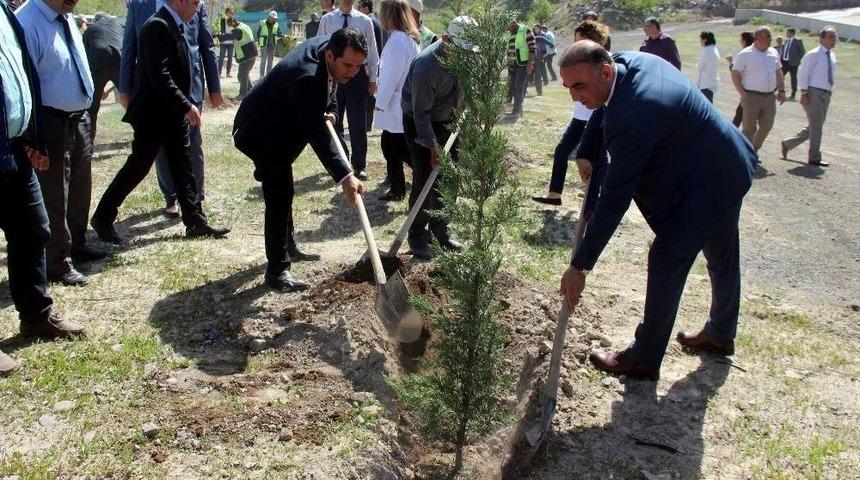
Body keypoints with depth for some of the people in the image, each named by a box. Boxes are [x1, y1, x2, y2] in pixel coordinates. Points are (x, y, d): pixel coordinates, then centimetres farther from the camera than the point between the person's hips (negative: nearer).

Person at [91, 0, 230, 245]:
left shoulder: (174, 26, 10)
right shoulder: (158, 26, -18)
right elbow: (159, 76, -26)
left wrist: (186, 107, 13)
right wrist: (186, 106, -24)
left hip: (173, 114, 9)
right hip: (154, 114, -9)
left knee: (183, 168, 10)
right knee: (137, 167, 0)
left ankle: (196, 222, 15)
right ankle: (102, 217, 14)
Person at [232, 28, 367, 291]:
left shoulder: (329, 44, -12)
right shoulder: (307, 77, -39)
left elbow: (329, 83, 11)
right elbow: (316, 133, -44)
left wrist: (330, 109, -6)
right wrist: (344, 176, -50)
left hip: (282, 127, 10)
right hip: (261, 133, -10)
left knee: (284, 191, 22)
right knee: (279, 195, -13)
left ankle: (288, 245, 39)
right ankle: (277, 270, -8)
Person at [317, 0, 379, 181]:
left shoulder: (365, 21, 0)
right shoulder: (326, 20, 2)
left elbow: (372, 50, 3)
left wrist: (373, 78, 2)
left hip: (357, 74, -1)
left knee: (358, 122, 1)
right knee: (333, 121, 11)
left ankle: (359, 165, 11)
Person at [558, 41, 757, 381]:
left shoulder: (634, 115, -35)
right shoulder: (627, 60, -8)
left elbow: (615, 198, -34)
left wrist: (580, 266, -30)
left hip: (705, 185, -10)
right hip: (729, 168, 10)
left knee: (666, 261, -4)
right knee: (722, 259, 24)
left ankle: (644, 358, 8)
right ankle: (721, 334, 46)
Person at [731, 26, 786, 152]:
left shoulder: (773, 53, 12)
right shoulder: (745, 54, -6)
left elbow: (778, 72, 19)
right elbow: (735, 75, -7)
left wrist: (781, 90, 11)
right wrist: (743, 94, -13)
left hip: (770, 97, 6)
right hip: (752, 96, -6)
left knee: (766, 126, 7)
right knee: (749, 128, -2)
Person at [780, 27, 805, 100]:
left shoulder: (798, 41, -7)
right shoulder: (786, 40, 11)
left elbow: (802, 51, -4)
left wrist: (797, 59, -7)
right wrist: (780, 58, 8)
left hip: (793, 63, -5)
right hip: (784, 62, 5)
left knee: (793, 78, 3)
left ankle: (793, 95, 9)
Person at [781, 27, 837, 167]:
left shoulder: (832, 56, 13)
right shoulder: (813, 54, -10)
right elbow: (804, 74, -12)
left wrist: (830, 92, 16)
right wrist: (804, 92, -17)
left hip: (826, 94, 8)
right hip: (814, 92, -8)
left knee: (814, 127, 12)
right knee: (816, 126, -4)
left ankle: (788, 144, 25)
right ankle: (814, 158, 5)